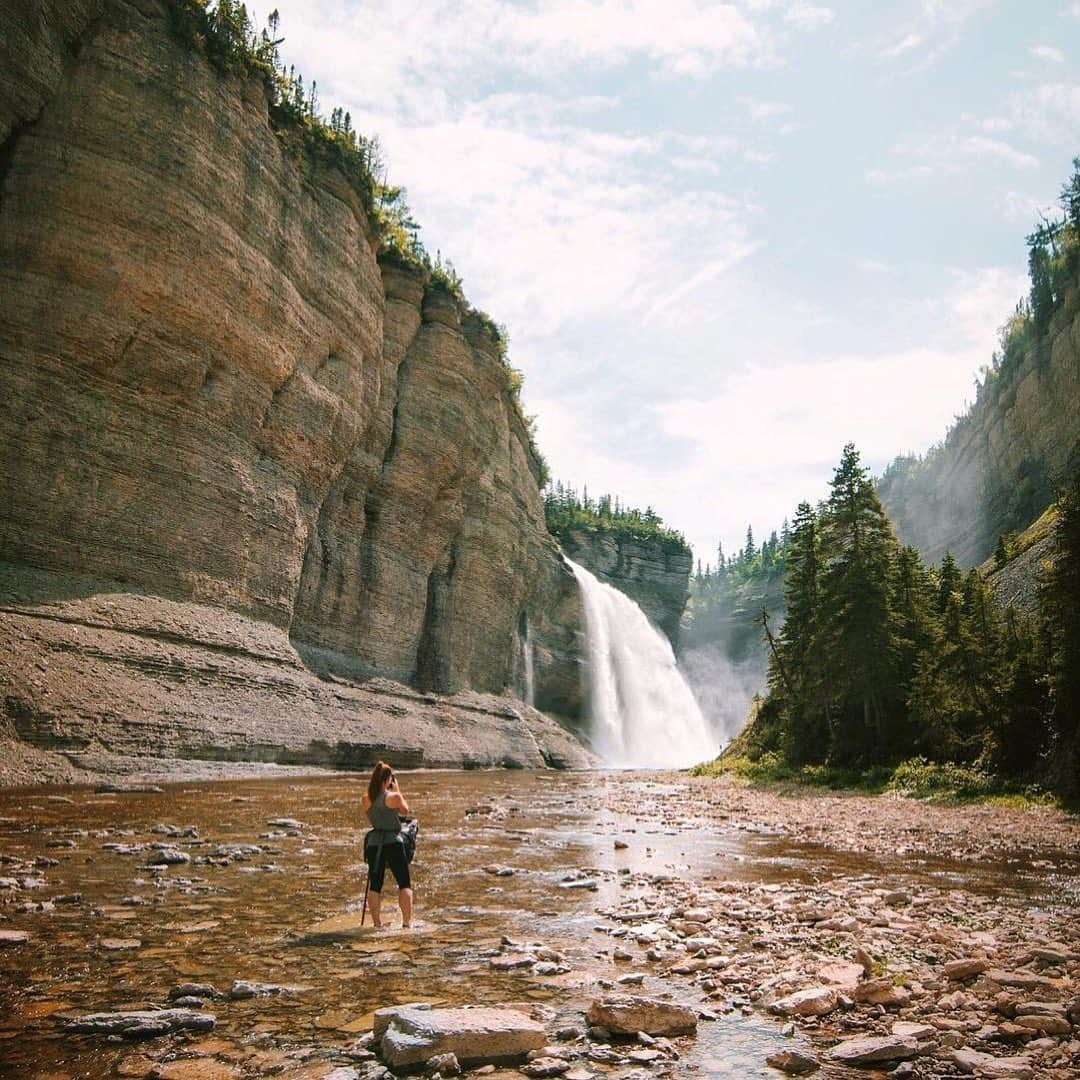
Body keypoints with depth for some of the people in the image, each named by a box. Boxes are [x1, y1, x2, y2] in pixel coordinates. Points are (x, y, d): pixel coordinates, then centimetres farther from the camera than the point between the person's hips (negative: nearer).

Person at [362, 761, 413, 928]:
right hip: (393, 843, -4)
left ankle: (377, 923, 10)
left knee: (375, 886, 10)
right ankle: (407, 922, 3)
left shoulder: (366, 799, 1)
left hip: (374, 844, 4)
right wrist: (397, 790, 10)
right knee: (405, 884, 7)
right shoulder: (393, 797, -11)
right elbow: (405, 810, 8)